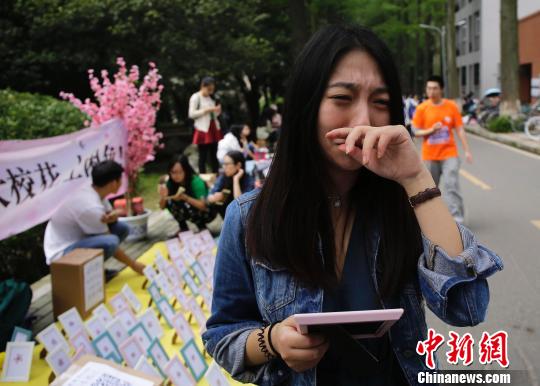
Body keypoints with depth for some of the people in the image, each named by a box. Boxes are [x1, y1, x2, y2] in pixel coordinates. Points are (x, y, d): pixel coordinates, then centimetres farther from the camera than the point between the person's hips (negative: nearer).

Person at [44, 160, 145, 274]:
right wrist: (134, 265, -7)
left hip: (75, 240, 10)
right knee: (111, 241, -32)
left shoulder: (95, 192, -2)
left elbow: (109, 215, 11)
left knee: (123, 228, 5)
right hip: (62, 252, -10)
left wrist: (114, 216, -16)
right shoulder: (91, 207, -27)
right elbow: (109, 243, -19)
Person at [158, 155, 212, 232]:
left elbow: (203, 206, -32)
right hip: (187, 208, 5)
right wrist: (163, 197, -33)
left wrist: (185, 197, -44)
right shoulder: (170, 182, -14)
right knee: (169, 201, -19)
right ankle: (183, 228, -1)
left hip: (206, 212, -5)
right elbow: (162, 207, -11)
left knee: (186, 205, -32)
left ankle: (202, 227, -7)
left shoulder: (196, 181, -28)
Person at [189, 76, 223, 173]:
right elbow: (191, 114, -13)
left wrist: (217, 111, -1)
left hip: (213, 130, 7)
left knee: (214, 156, 8)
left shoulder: (210, 98, 15)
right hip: (203, 131, -7)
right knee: (203, 156, -2)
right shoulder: (196, 97, -6)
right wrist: (206, 110, -18)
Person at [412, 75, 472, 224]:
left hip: (449, 154, -1)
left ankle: (457, 219, -7)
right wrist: (431, 130, -18)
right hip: (429, 156, 1)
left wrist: (467, 150, -4)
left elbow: (460, 130, 1)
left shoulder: (451, 106, -1)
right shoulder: (422, 108, -2)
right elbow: (416, 132, 0)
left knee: (452, 186, -10)